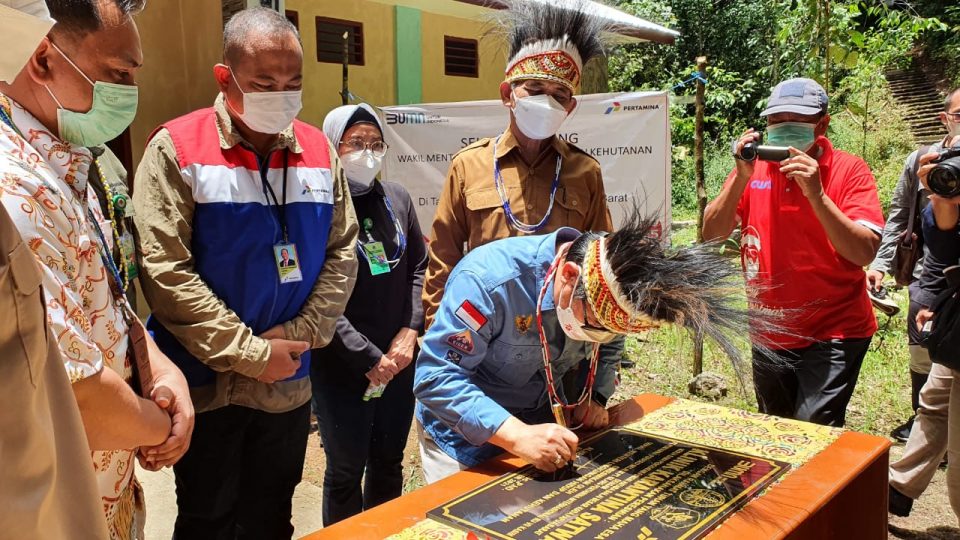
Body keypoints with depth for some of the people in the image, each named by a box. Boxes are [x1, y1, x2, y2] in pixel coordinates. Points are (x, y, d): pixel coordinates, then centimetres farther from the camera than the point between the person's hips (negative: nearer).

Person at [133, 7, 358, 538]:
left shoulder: (318, 150, 2)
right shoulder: (177, 148, -11)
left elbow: (342, 251, 3)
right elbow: (164, 270, -17)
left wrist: (301, 334, -9)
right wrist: (249, 352, -16)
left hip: (289, 384, 4)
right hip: (207, 385, -3)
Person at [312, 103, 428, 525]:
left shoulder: (397, 198, 4)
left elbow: (420, 268, 10)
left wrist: (410, 331, -3)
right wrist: (369, 359, -15)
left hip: (400, 359, 5)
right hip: (341, 366, -5)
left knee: (389, 462, 19)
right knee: (346, 471, 11)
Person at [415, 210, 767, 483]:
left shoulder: (600, 297, -13)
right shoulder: (489, 279, -32)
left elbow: (606, 351, 8)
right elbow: (436, 378, -34)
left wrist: (596, 398, -12)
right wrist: (517, 436, -42)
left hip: (543, 424, 5)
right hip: (467, 435, -4)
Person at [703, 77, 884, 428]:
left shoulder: (849, 171, -9)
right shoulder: (755, 167, 0)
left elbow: (864, 253, -20)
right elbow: (711, 234, -9)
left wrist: (815, 193, -30)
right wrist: (741, 178, -20)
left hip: (834, 335, -4)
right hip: (770, 335, 5)